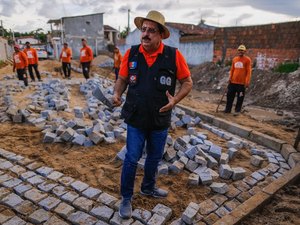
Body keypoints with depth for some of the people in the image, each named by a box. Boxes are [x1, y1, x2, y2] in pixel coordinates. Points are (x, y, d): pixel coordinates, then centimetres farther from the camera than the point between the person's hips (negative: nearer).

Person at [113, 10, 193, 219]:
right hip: (136, 119, 0)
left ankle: (148, 187, 46)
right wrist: (117, 94, -14)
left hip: (160, 121, 1)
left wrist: (175, 100, -20)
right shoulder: (131, 53, -6)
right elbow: (122, 78, 6)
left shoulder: (174, 55, -10)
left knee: (155, 157, 20)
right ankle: (126, 198, 29)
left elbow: (188, 82, -3)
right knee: (131, 159, 7)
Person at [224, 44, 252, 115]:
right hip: (233, 81, 5)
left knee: (240, 97, 2)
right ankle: (228, 109, 18)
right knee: (230, 95, 7)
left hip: (242, 82, -4)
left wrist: (247, 82, -13)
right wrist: (230, 78, 8)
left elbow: (248, 71, -7)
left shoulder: (247, 60, -3)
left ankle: (237, 110, 12)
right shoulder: (234, 59, 11)